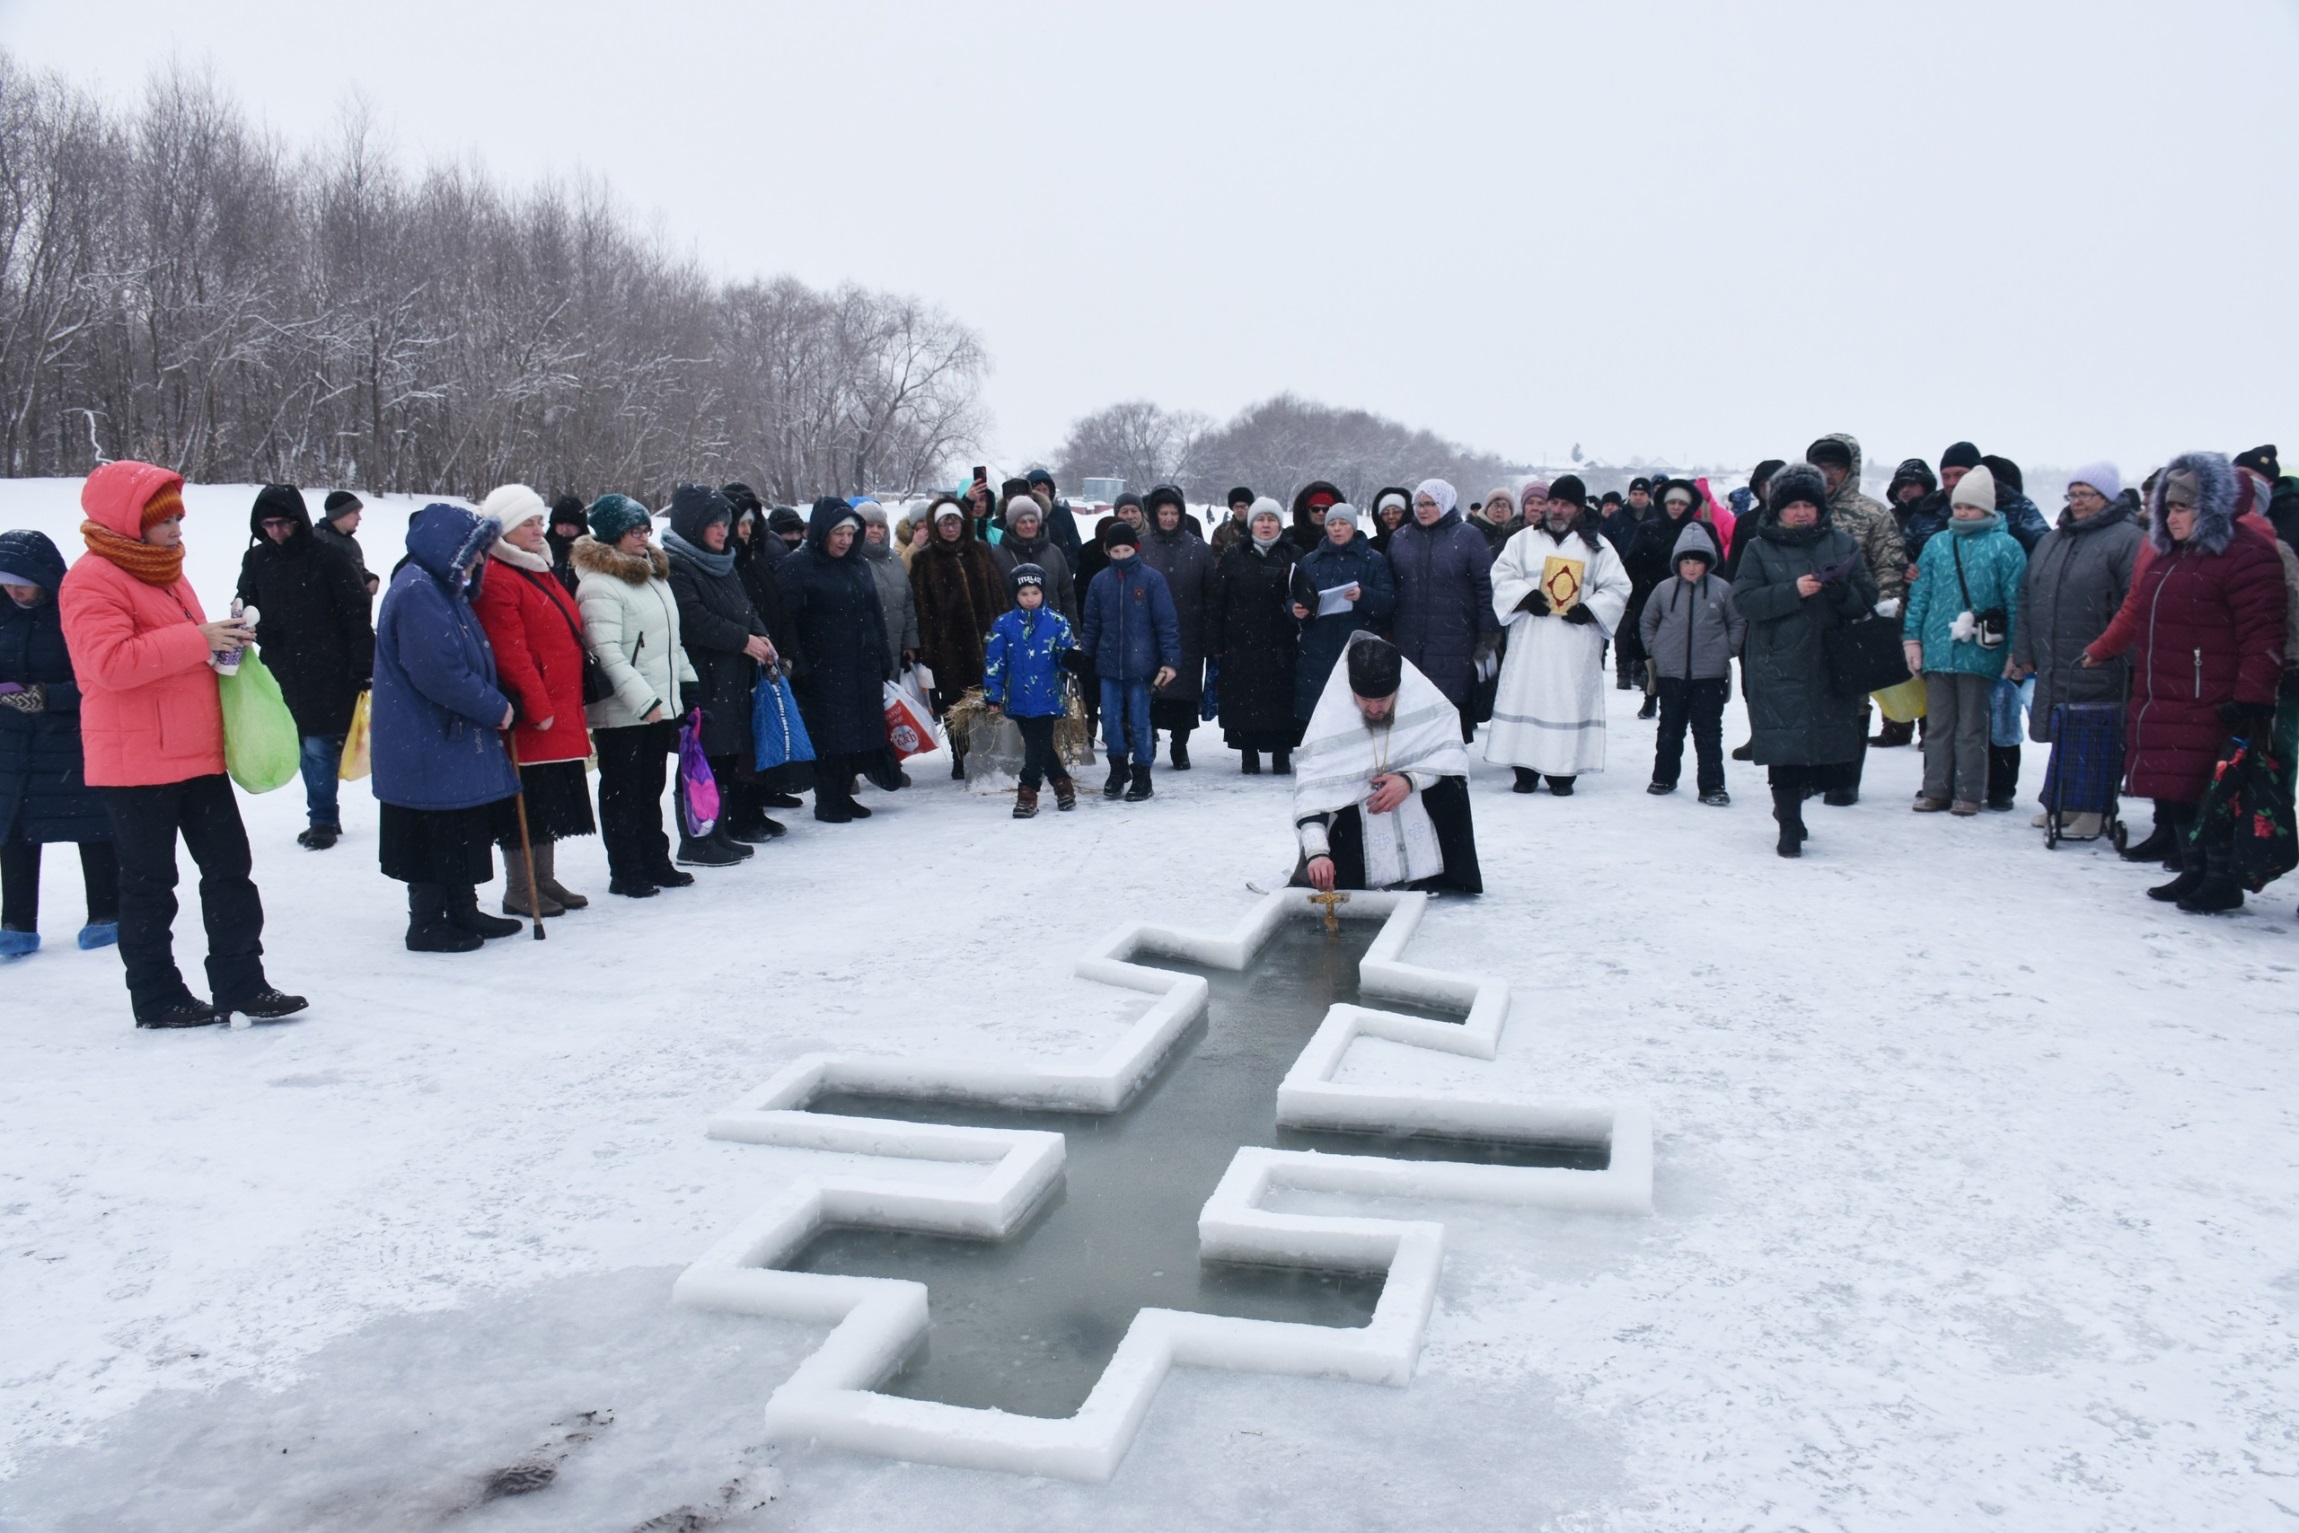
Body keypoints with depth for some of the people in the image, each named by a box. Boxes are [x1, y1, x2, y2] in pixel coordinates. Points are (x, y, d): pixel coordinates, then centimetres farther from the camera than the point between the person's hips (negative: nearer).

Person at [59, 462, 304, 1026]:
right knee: (149, 883, 3)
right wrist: (197, 641, -24)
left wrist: (223, 642, 8)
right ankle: (157, 999, 14)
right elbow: (109, 662, -25)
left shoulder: (166, 573, 17)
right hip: (136, 764, -9)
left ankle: (241, 984, 14)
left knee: (229, 866, 8)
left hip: (198, 753, 9)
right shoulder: (93, 581, -12)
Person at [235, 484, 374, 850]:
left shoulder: (328, 558, -7)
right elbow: (247, 610, 20)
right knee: (306, 745, 9)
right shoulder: (255, 561, 8)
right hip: (284, 674, 5)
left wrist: (363, 668, -10)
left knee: (319, 745, -6)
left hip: (328, 674, -5)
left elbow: (357, 616, -7)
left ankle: (323, 820, 5)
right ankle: (325, 817, 18)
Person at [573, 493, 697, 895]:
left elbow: (671, 640, 23)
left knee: (651, 788, 17)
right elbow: (607, 653, -21)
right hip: (621, 712, -9)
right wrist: (642, 699, -24)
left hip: (660, 704, 9)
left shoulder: (654, 573, 15)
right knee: (622, 792, 1)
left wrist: (686, 680, 19)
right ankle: (626, 874, 9)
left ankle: (655, 862, 27)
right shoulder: (598, 586, -14)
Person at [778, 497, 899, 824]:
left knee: (859, 732, 8)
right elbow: (785, 621, -12)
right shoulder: (797, 567, -7)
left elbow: (875, 614, 18)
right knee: (828, 735, -3)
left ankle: (844, 794, 20)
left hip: (862, 668, 6)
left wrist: (882, 659, 13)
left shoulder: (859, 564, 13)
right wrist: (797, 666, -17)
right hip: (822, 670, -6)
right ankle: (828, 802, 7)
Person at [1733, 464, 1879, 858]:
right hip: (1778, 666, -3)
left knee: (1835, 750, 6)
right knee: (1785, 747, -6)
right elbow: (1745, 601, -8)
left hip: (1831, 666, 3)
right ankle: (1790, 826, 5)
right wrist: (1793, 591, -19)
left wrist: (1842, 592, -15)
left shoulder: (1842, 545, 10)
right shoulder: (1759, 549, 3)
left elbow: (1867, 597, 7)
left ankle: (1789, 804, 30)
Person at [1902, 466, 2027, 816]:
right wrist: (1913, 638, 3)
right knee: (1937, 724, 9)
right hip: (1937, 651, 4)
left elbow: (2015, 601, -3)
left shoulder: (2005, 547, -1)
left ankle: (1969, 793, 13)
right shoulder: (1937, 545, 10)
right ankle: (1936, 789, 17)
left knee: (1971, 727, 5)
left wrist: (2015, 651, -7)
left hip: (1980, 653, -4)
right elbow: (1920, 594, 11)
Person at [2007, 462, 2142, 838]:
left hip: (2099, 670, -7)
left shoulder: (2127, 539, -6)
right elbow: (2027, 599, 17)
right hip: (2053, 667, 7)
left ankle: (2095, 809, 7)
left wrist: (2118, 653, -21)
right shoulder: (2051, 542, 18)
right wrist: (2024, 653, 11)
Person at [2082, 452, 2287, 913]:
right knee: (2170, 793, 10)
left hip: (2208, 710, -8)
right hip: (2158, 703, 8)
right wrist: (2100, 650, 38)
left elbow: (2262, 637, -16)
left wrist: (2252, 698, -21)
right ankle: (2193, 872, 22)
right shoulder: (2165, 555, 17)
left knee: (2207, 796, -5)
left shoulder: (2246, 556, -10)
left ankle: (2222, 880, 7)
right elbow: (2133, 614, 30)